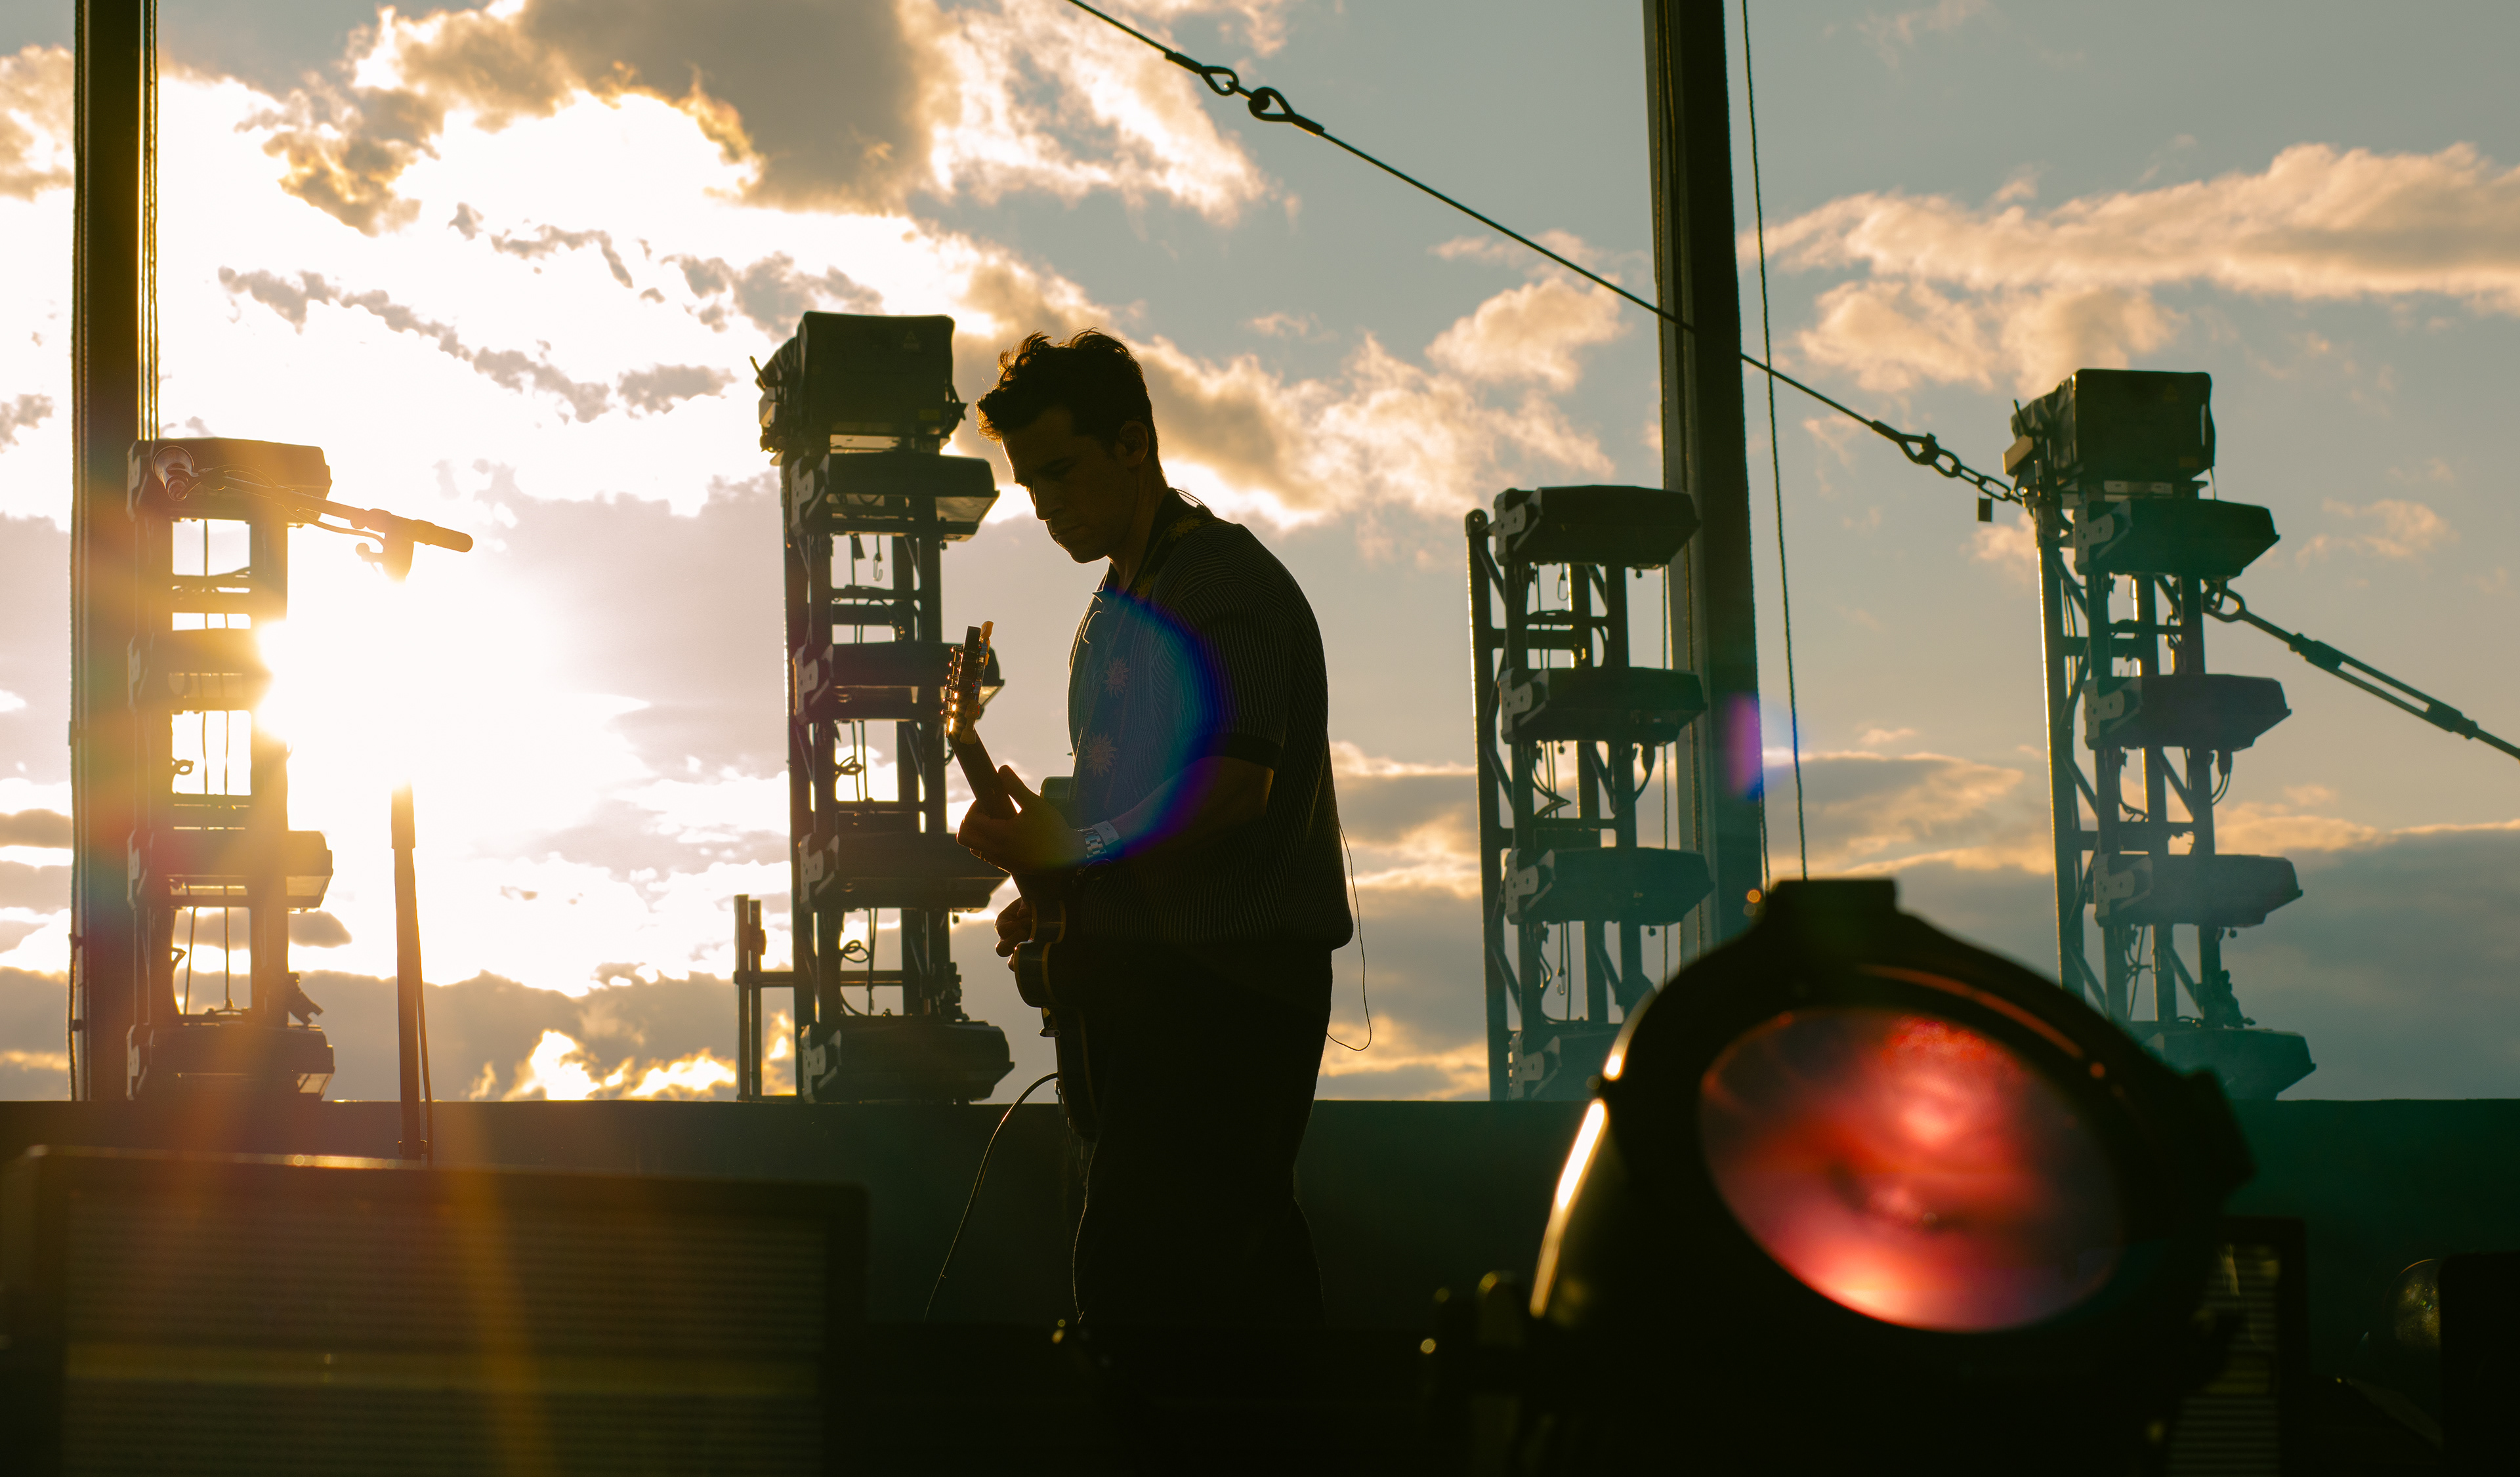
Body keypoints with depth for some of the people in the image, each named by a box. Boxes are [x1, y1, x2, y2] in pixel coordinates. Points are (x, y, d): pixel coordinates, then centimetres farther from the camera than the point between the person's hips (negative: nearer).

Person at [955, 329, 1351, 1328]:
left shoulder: (1223, 581, -10)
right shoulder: (1114, 613, 21)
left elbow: (1230, 790, -21)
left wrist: (1070, 850, -19)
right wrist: (1053, 888, 11)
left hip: (1221, 983, -10)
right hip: (1148, 976, 10)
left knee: (1133, 1279, -15)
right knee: (1248, 1261, 10)